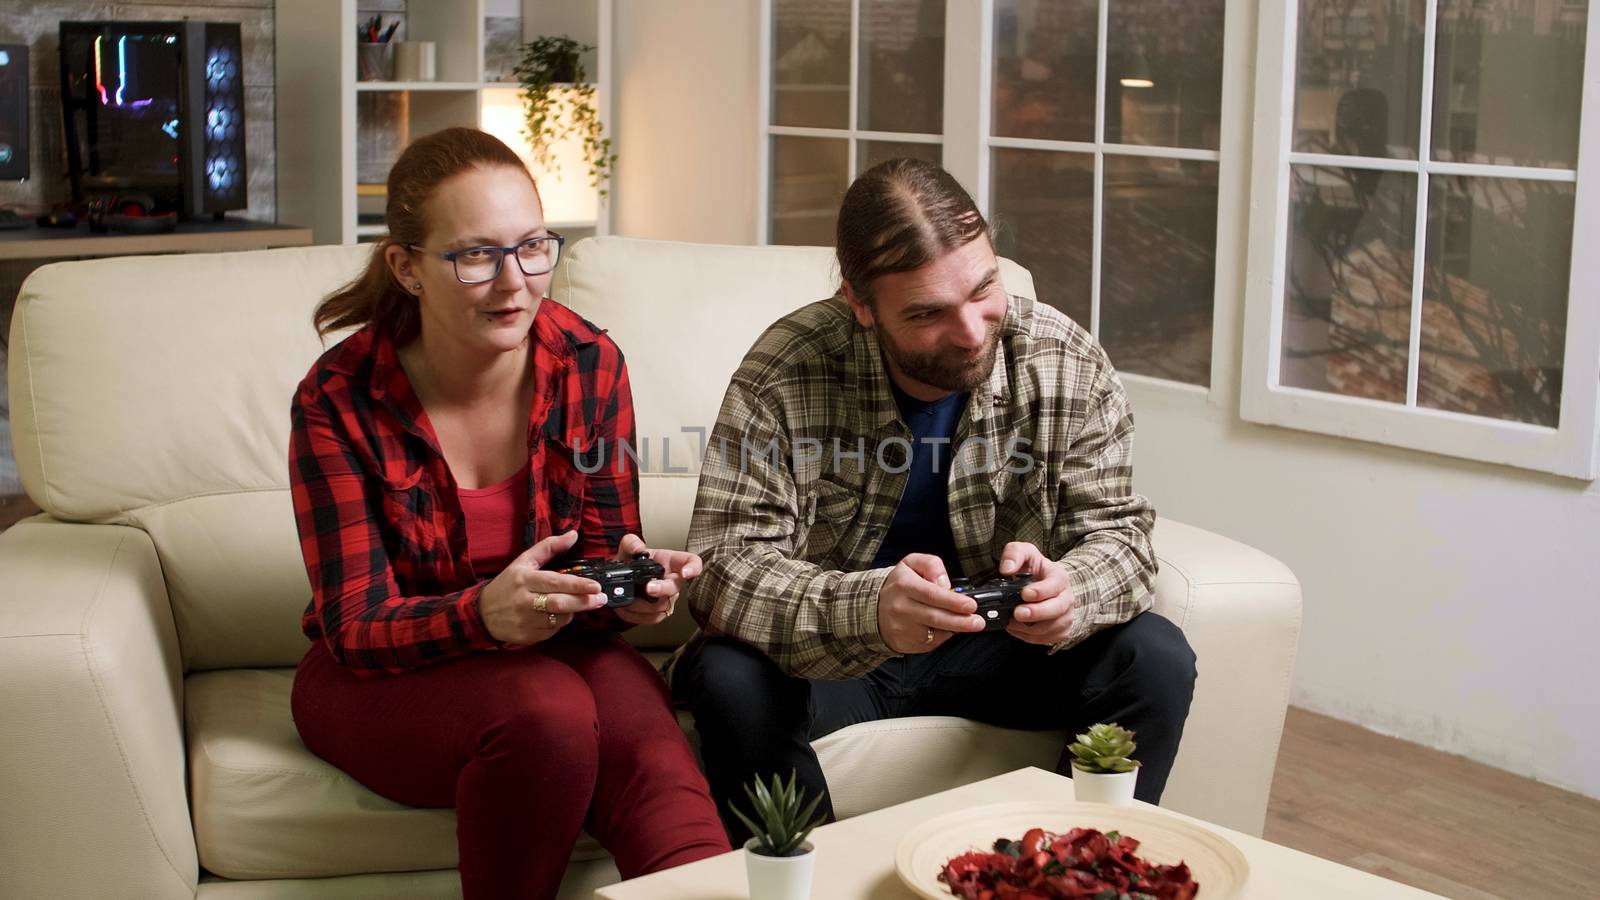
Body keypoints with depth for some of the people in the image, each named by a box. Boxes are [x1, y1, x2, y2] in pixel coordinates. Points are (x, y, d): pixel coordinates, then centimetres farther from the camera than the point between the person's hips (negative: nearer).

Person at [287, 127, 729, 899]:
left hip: (558, 650, 2)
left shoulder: (589, 364, -7)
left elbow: (606, 547, 2)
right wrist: (484, 615, -35)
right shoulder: (338, 402, -15)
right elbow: (356, 628, -15)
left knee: (647, 744, -32)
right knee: (545, 711, -34)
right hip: (382, 675, -2)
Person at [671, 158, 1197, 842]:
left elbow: (1118, 532, -9)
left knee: (1158, 661, -18)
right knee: (732, 680, -32)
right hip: (828, 654, -2)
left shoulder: (1065, 362, -12)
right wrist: (869, 607, -47)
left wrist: (1068, 591, -35)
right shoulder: (787, 372, -22)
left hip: (995, 647, 3)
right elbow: (724, 565, -27)